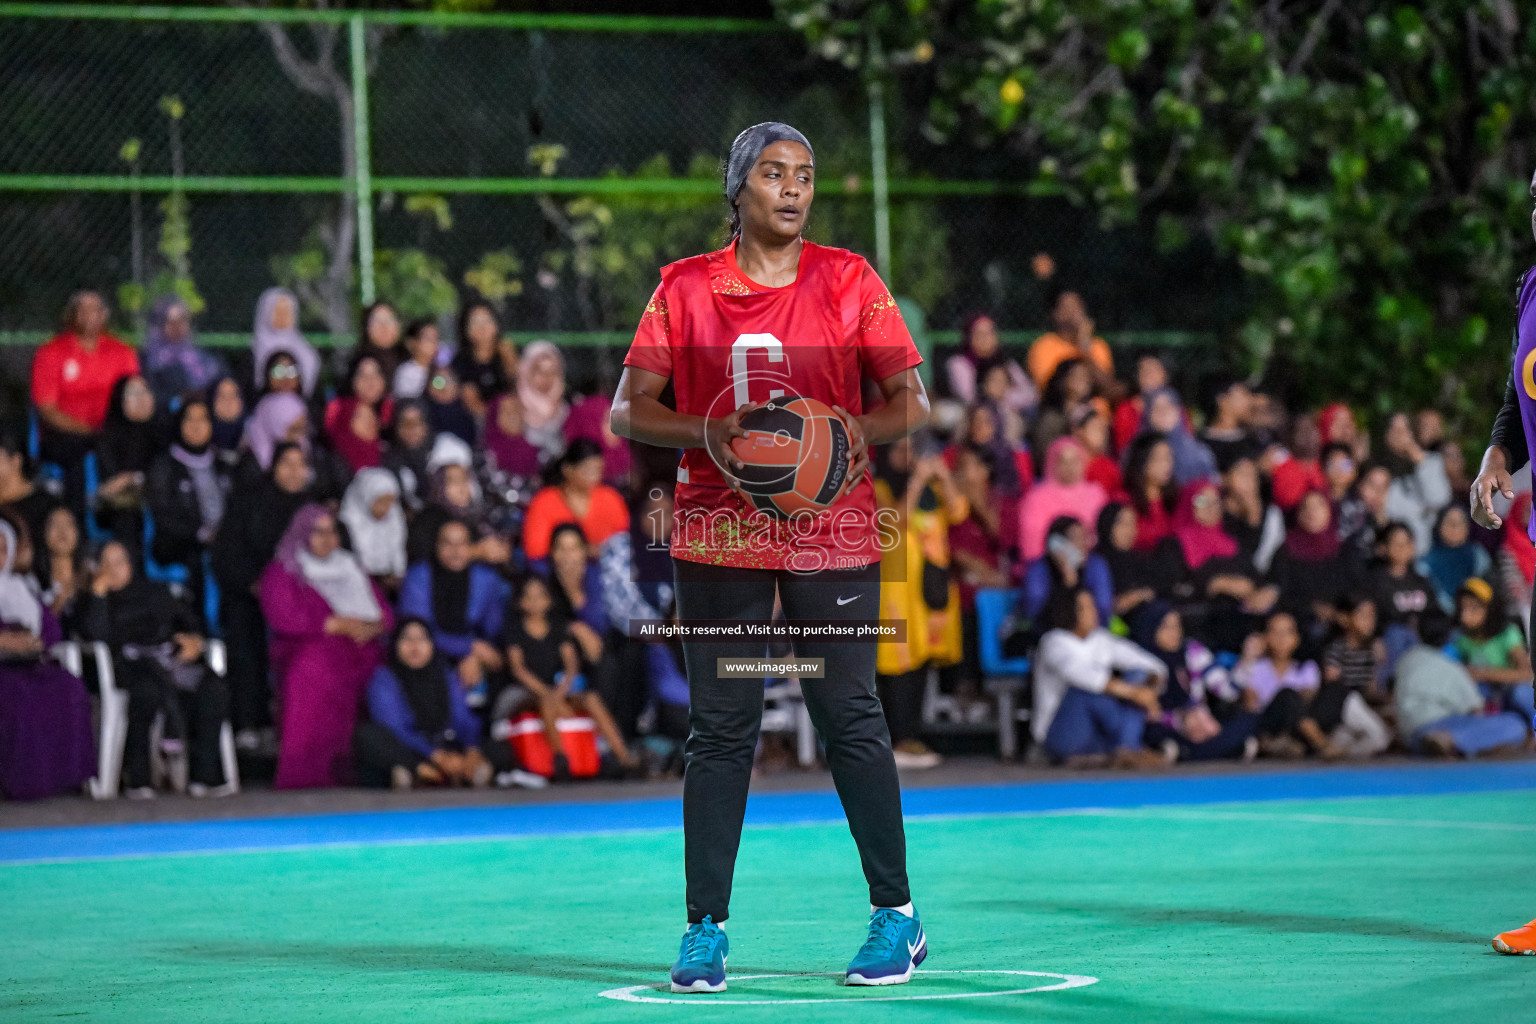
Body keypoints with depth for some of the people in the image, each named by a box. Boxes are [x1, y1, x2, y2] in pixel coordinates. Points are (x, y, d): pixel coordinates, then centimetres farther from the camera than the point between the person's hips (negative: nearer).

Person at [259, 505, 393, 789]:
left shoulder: (350, 569, 28)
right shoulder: (281, 573, 13)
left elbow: (385, 612, 19)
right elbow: (285, 619, -5)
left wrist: (372, 627, -5)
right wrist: (338, 625, -11)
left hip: (361, 654, 5)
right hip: (309, 655, -5)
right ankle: (305, 785, -38)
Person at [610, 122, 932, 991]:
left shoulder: (849, 281, 4)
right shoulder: (685, 288, 4)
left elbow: (914, 401, 4)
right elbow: (629, 410, 2)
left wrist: (861, 429, -17)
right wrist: (705, 432, -16)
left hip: (833, 532, 0)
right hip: (720, 533, 1)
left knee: (851, 717, -1)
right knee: (721, 729, 0)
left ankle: (898, 916, 11)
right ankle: (706, 931, 5)